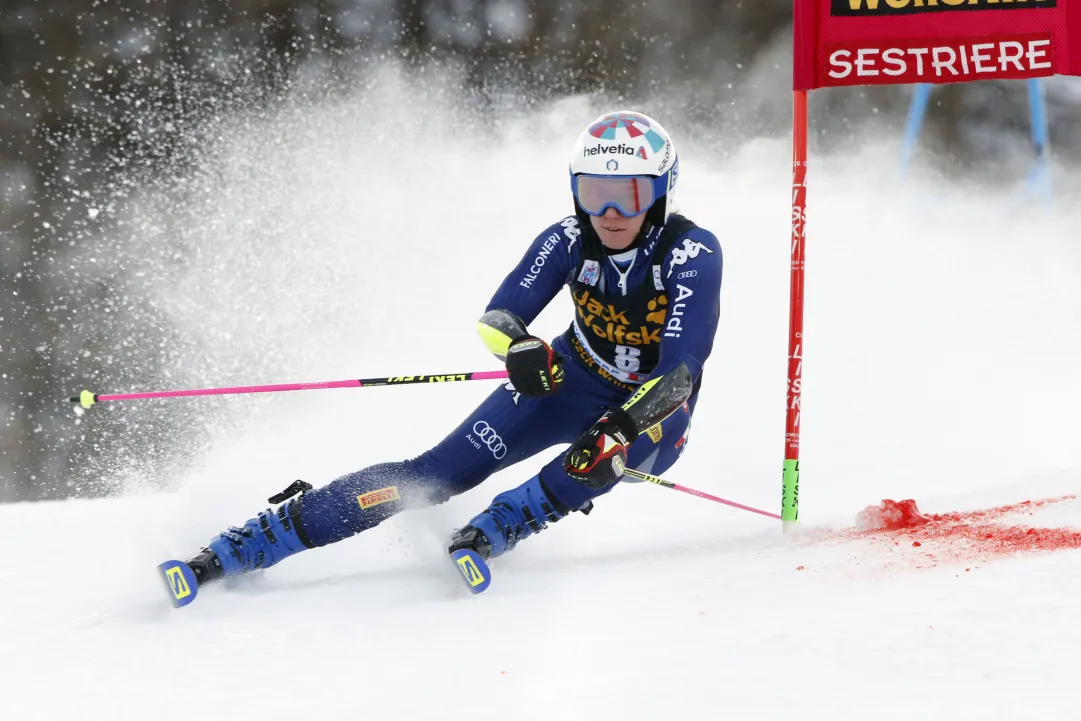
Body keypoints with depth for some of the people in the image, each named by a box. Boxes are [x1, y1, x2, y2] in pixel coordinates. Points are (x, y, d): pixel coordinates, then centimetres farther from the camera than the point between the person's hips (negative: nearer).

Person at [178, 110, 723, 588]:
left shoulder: (692, 254, -28)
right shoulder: (570, 240, -17)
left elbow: (680, 371, -34)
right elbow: (496, 317, -16)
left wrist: (617, 430, -50)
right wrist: (519, 346, -41)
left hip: (653, 409, -2)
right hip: (572, 382, 2)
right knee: (441, 471, -13)